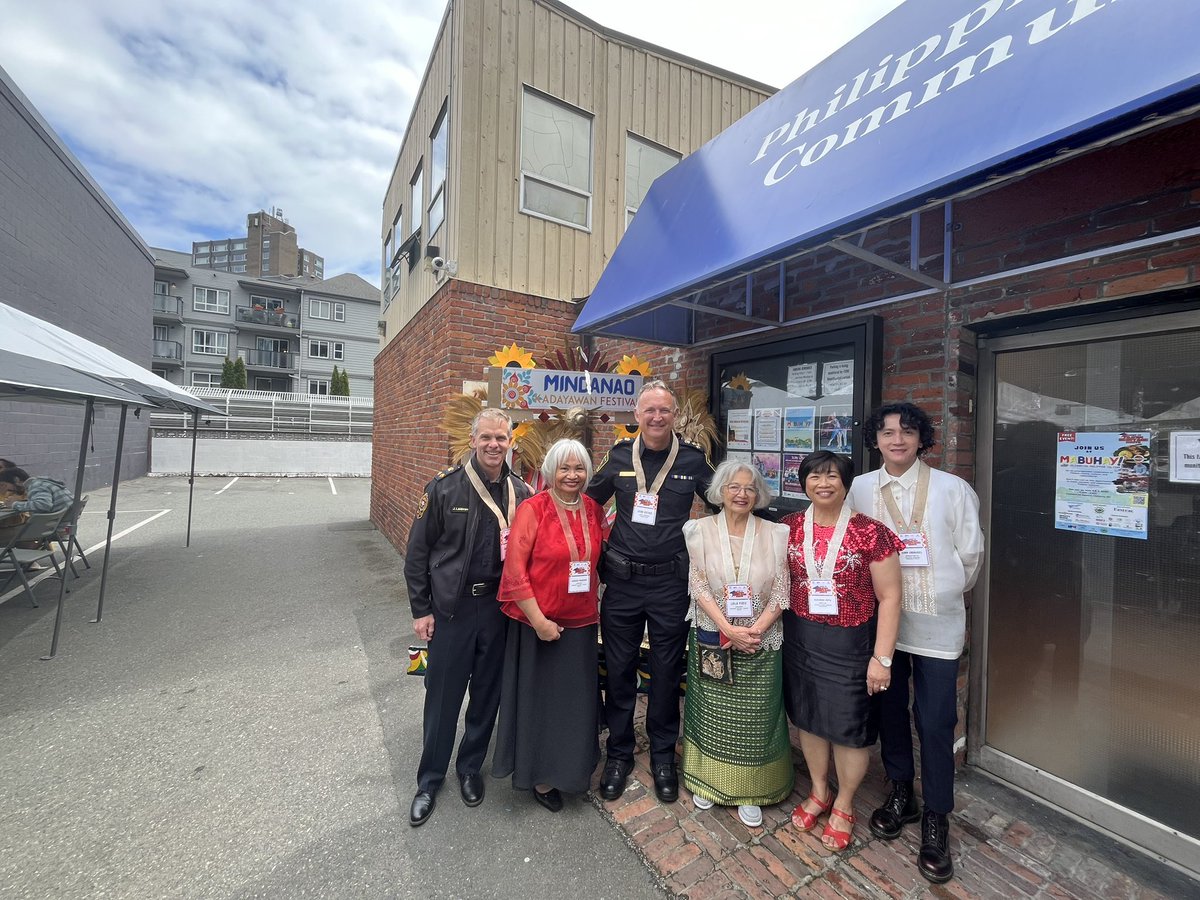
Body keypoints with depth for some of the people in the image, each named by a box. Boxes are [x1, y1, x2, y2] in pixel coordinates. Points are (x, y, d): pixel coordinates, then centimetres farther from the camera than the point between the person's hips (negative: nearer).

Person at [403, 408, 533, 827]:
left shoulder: (521, 494, -2)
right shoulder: (444, 487, -8)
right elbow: (417, 552, -3)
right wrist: (421, 609, -3)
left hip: (499, 608, 2)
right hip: (451, 607, -2)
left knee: (487, 694, 17)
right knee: (442, 695, 13)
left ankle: (470, 768, 42)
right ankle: (430, 779, 37)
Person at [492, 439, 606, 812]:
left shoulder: (594, 510, 0)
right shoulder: (533, 509, -15)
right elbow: (514, 570, -15)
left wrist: (593, 606, 4)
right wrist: (538, 620, -15)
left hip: (582, 623, 5)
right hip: (539, 624, -4)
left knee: (577, 700, 19)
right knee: (540, 699, 13)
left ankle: (571, 768, 45)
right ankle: (540, 776, 38)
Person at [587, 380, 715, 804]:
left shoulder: (692, 459, -4)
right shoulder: (619, 456, 0)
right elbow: (589, 500, 11)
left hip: (670, 582, -1)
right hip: (621, 581, 1)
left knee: (666, 673, 15)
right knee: (618, 670, 14)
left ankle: (663, 757, 38)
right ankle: (618, 753, 37)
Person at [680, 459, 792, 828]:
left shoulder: (775, 534, -3)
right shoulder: (700, 530, -5)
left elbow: (781, 592, -4)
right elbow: (698, 585, -8)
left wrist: (754, 631, -14)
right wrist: (729, 629, -15)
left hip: (760, 642, 1)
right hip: (711, 640, 0)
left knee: (754, 716, 10)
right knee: (710, 712, 13)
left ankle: (749, 792, 32)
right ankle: (707, 782, 36)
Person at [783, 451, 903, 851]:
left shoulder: (869, 532, -15)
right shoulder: (791, 527, -4)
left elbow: (889, 597, -11)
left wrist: (881, 658, -11)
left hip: (850, 642, -3)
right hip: (800, 639, 4)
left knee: (849, 726, 11)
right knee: (807, 717, 18)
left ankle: (844, 805, 39)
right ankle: (819, 792, 44)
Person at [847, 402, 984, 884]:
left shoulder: (952, 488, -7)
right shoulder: (860, 488, -2)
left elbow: (971, 554, 1)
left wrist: (944, 594, 8)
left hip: (936, 624, -2)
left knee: (935, 723, 6)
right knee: (889, 710, 16)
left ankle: (935, 820, 28)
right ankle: (900, 793, 39)